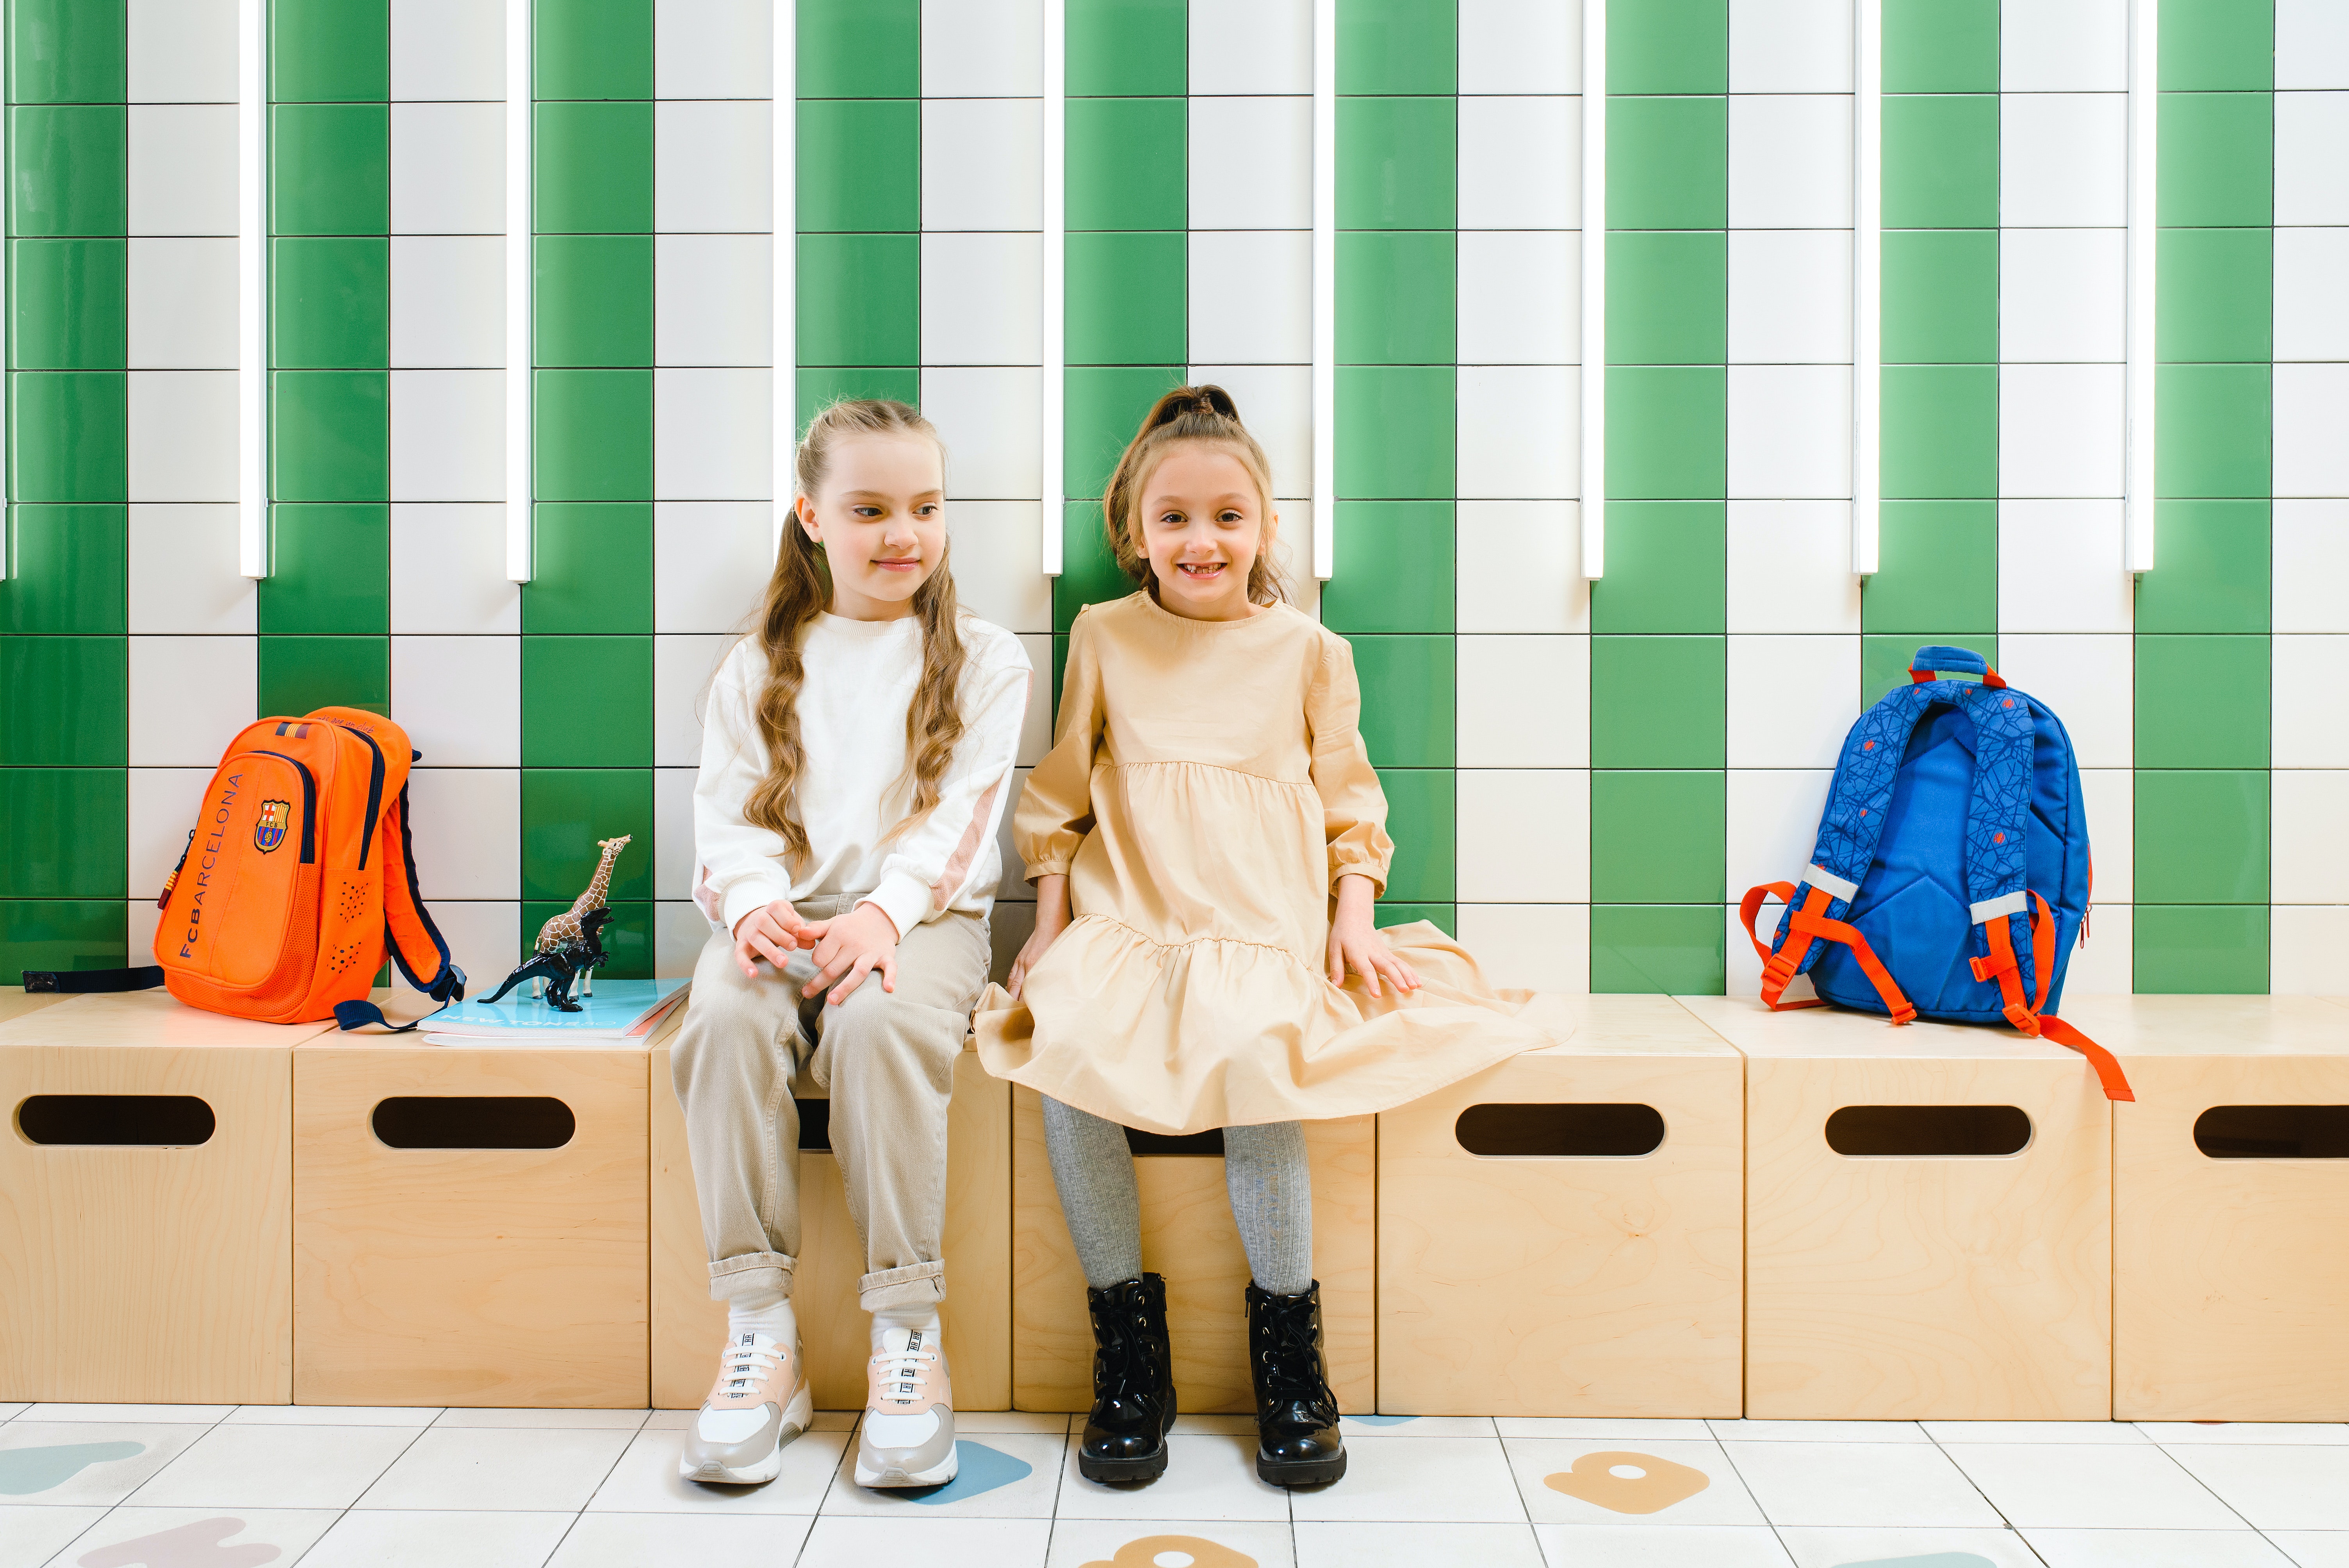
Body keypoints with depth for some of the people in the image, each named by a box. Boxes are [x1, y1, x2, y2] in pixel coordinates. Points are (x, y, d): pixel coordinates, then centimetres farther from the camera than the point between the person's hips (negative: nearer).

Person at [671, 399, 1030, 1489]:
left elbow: (957, 816, -3)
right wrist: (755, 904, -15)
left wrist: (883, 911, -20)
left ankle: (907, 1332, -22)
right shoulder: (759, 669, 16)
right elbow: (730, 812, 7)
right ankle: (760, 1333, -21)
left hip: (921, 915, -2)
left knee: (877, 1023, -34)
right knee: (725, 1019, -30)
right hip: (780, 917, 3)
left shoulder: (981, 661, 9)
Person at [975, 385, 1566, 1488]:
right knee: (1063, 1052, -27)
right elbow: (1060, 795, 15)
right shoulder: (1105, 636, 11)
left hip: (1267, 934, -1)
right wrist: (1051, 923, 7)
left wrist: (1353, 921, 2)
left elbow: (1349, 798, 14)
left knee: (1258, 1066, -29)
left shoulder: (1307, 650, 10)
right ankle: (1127, 1337, -9)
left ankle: (1287, 1337, -5)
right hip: (1123, 923, 1)